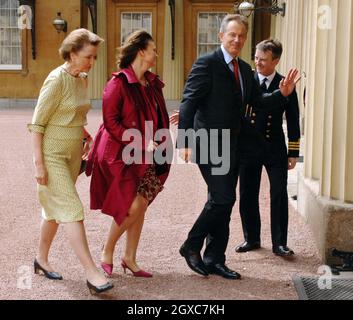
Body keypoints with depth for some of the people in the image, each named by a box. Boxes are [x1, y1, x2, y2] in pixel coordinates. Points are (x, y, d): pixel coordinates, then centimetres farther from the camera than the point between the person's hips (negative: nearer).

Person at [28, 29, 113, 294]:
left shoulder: (82, 80, 8)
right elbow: (37, 124, -16)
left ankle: (42, 259, 33)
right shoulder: (56, 80, -15)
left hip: (73, 155, 8)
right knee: (72, 211, -11)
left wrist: (86, 138, 6)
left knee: (55, 210, 17)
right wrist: (39, 164, -19)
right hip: (52, 155, -8)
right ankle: (91, 272, -12)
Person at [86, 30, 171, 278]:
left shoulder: (153, 83, 12)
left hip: (146, 156, 7)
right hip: (123, 155, -7)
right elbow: (111, 122, -15)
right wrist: (141, 142, -18)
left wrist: (157, 142, 6)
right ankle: (107, 251, 9)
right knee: (135, 205, -12)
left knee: (141, 207, 6)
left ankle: (130, 259, 18)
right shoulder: (119, 83, -11)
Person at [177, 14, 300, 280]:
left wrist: (282, 93, -1)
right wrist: (184, 142, -22)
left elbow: (257, 101, 17)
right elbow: (188, 104, -15)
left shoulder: (245, 69, 13)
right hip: (209, 144, -8)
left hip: (231, 145, 8)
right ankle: (191, 246, 8)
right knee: (223, 198, -11)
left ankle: (214, 260, 22)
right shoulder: (207, 64, -10)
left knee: (223, 202, 11)